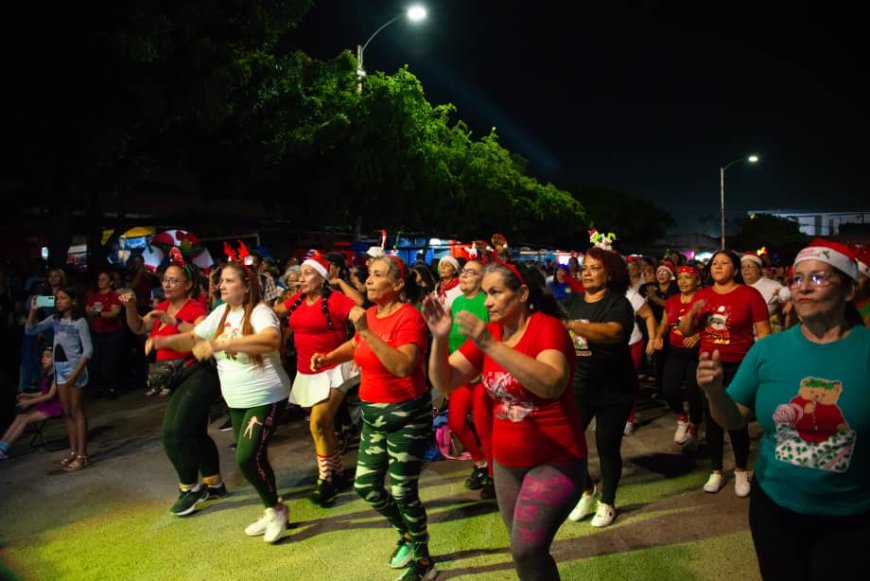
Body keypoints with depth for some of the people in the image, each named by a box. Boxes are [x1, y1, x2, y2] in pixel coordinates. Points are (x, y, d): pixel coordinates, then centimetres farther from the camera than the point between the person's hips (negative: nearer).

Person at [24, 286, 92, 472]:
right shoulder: (54, 320, 7)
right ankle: (73, 450, 21)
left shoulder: (79, 321, -12)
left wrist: (76, 372, -22)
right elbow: (30, 331, 7)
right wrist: (33, 310, -6)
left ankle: (82, 454, 1)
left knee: (77, 411, -3)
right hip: (59, 369, 7)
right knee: (67, 412, 12)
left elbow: (88, 350, -16)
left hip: (75, 368, -6)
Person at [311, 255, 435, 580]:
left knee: (403, 492, 1)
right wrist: (329, 357, 7)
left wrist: (367, 331, -34)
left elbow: (403, 366, -35)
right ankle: (406, 534, 41)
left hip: (407, 415, -8)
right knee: (366, 486, 14)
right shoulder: (370, 314, 3)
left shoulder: (409, 317, -19)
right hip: (373, 413, 8)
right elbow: (355, 346, 25)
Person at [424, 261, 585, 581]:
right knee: (525, 549, 18)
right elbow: (445, 382, -4)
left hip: (555, 462, -6)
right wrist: (440, 338, -21)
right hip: (506, 462, 6)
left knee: (526, 550, -14)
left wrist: (492, 346, -39)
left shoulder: (548, 327, -17)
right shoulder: (487, 333, 0)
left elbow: (552, 385, -36)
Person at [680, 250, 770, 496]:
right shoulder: (702, 295, 6)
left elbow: (763, 332, -6)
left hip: (739, 366, -4)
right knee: (712, 419, 11)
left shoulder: (750, 294, -5)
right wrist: (692, 313, -9)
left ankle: (741, 471, 23)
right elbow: (685, 332, 10)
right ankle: (716, 472, 26)